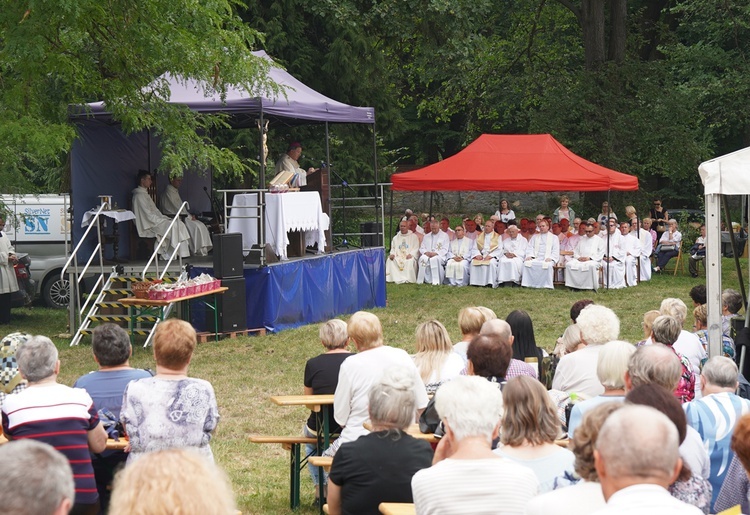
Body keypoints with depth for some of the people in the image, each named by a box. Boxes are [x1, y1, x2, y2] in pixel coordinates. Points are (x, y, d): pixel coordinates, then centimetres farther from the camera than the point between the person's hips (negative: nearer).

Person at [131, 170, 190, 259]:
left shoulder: (145, 194, 20)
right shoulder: (139, 196, -12)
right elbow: (149, 215, -18)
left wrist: (164, 218, 6)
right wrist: (163, 220, -14)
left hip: (154, 220, 10)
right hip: (148, 226, -10)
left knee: (179, 224, -5)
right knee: (173, 226, -24)